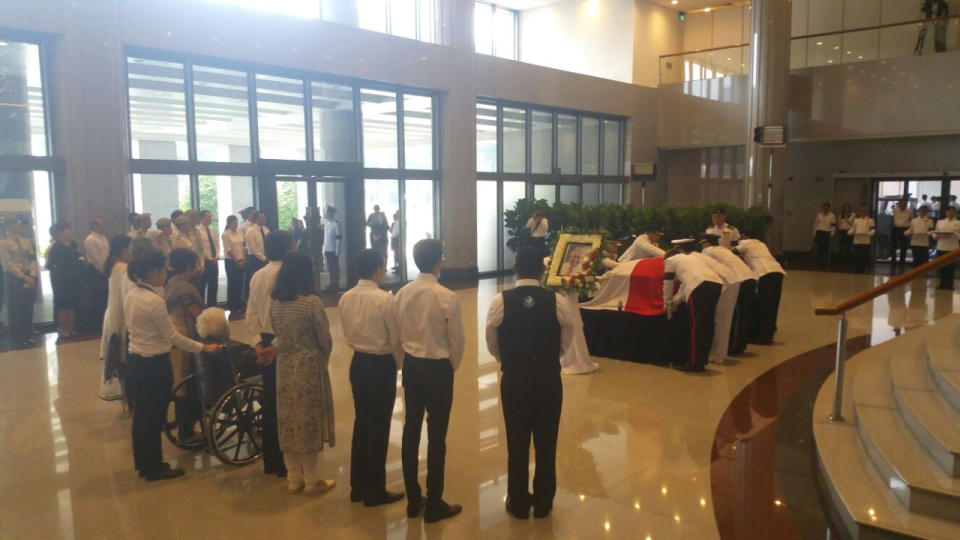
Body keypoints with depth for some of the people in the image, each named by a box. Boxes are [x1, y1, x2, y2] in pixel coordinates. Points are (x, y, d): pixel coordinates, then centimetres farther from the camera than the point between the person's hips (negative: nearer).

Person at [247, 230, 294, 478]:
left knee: (269, 401, 15)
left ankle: (269, 460, 26)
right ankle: (283, 462, 12)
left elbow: (251, 314, 6)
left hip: (265, 343, 8)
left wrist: (258, 342, 2)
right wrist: (277, 346, -17)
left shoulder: (257, 275, 9)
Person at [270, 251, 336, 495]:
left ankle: (293, 478, 25)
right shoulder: (312, 302, -17)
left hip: (284, 365, 6)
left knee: (288, 421, 14)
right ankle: (312, 480, 17)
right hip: (309, 366, -5)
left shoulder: (275, 302, -1)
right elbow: (325, 340, -11)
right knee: (308, 420, 6)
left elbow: (277, 332, 6)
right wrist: (323, 360, 7)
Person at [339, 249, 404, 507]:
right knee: (379, 426, 5)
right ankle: (374, 491, 16)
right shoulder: (385, 299, -19)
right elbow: (396, 338, -12)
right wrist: (401, 364, 5)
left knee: (361, 422, 18)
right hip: (381, 365, -6)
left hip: (358, 363, 7)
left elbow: (348, 333, 9)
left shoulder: (345, 298, 0)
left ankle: (358, 486, 28)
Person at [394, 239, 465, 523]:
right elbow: (456, 340, -11)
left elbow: (398, 333, 3)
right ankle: (434, 505, 15)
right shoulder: (448, 297, -19)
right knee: (436, 435, 4)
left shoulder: (402, 293, -3)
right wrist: (451, 367, 7)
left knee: (411, 429, 14)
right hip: (437, 367, -5)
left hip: (410, 364, 6)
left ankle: (413, 499, 26)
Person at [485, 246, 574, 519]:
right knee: (546, 442, 13)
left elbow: (492, 345, 0)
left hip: (514, 380, 0)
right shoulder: (557, 302, -10)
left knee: (517, 442, 12)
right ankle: (543, 503, 25)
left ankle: (518, 504, 24)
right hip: (549, 379, 0)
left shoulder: (500, 302, -11)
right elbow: (566, 342, 2)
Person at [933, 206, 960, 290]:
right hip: (941, 247, 2)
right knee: (942, 267, 3)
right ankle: (942, 284, 12)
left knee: (950, 267, -3)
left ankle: (949, 285, 4)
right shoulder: (940, 222, 13)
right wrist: (939, 236, -10)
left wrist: (952, 235, -18)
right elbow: (935, 233, 10)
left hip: (953, 248, -2)